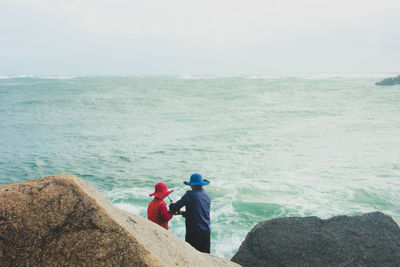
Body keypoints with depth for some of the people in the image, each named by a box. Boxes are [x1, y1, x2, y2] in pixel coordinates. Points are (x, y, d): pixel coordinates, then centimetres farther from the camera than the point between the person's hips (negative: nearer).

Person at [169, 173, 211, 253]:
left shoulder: (190, 195, -10)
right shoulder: (207, 196, 11)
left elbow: (174, 208, -9)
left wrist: (171, 205, 13)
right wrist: (182, 213, 24)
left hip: (194, 232, -6)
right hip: (206, 231, 6)